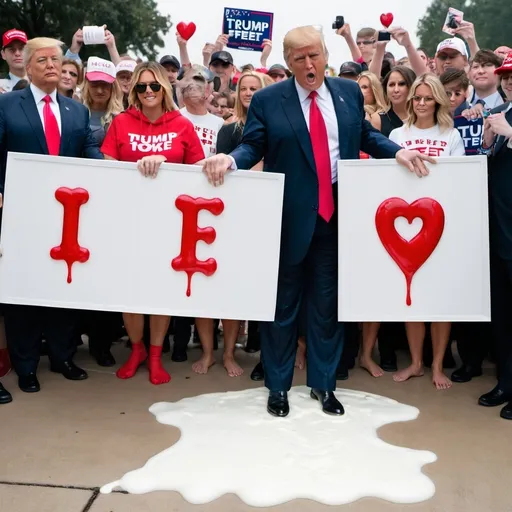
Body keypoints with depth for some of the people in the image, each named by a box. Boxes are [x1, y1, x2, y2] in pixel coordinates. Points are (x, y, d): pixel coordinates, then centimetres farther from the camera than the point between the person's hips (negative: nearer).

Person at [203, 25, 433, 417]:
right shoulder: (267, 100, -2)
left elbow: (366, 136, 13)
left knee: (327, 303, 12)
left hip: (337, 214, 3)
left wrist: (397, 152, -2)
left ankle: (323, 384, 28)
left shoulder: (350, 92, 8)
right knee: (283, 304, 8)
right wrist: (230, 159, -24)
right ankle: (278, 386, 24)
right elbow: (253, 147, -4)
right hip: (289, 216, -2)